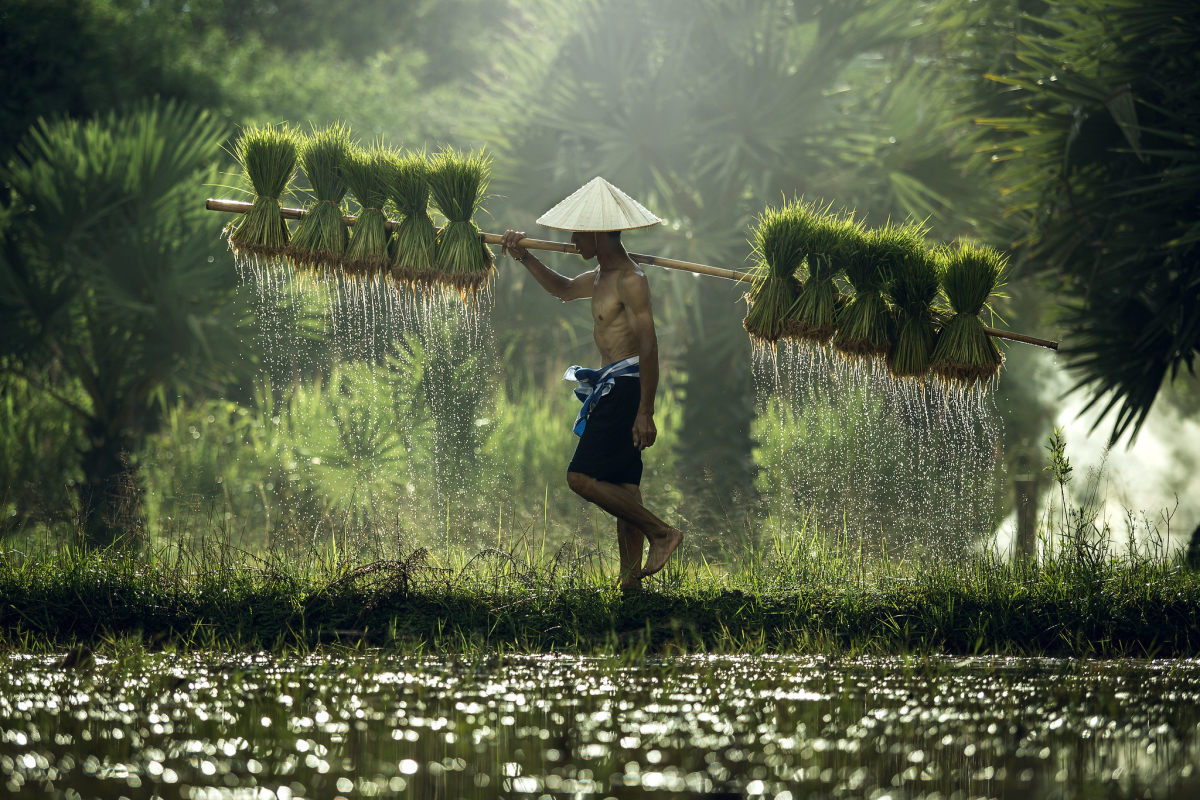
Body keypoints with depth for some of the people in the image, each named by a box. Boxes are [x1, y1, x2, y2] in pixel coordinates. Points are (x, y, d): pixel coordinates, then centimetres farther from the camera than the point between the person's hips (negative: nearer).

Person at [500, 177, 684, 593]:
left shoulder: (630, 280, -17)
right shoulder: (604, 275, 14)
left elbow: (649, 346, -23)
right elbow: (564, 289, 35)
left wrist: (645, 413, -27)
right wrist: (524, 257, 24)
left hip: (626, 387, -10)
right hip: (612, 387, 10)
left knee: (582, 477, -15)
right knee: (622, 488, 9)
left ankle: (661, 533, -10)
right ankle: (630, 579, 9)